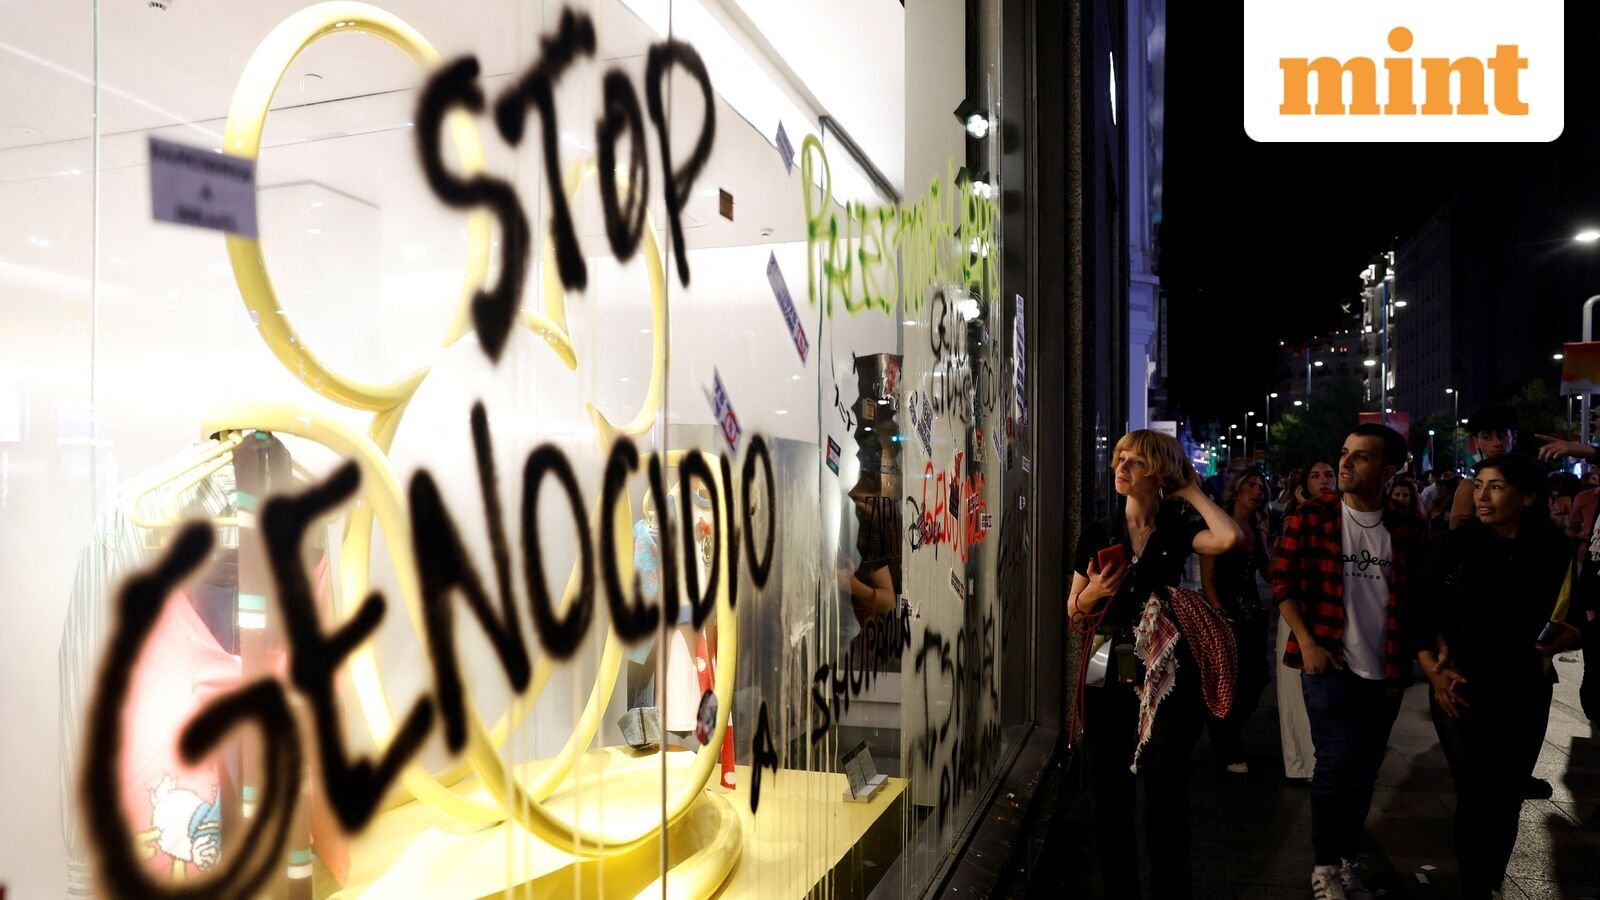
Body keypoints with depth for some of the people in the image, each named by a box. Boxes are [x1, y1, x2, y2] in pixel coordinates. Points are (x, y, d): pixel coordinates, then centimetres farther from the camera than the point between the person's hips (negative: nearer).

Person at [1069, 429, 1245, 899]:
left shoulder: (1177, 530, 1)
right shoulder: (1098, 534, 4)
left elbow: (1229, 538, -22)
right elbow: (1073, 611, 8)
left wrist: (1192, 492, -8)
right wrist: (1093, 592, -15)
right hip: (1109, 674, 2)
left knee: (1167, 789, 7)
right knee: (1111, 791, 9)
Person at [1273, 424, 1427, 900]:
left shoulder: (1405, 528, 3)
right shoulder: (1311, 518, -5)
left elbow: (1418, 595, 11)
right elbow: (1283, 582, -4)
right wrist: (1307, 643, -11)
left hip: (1385, 671, 3)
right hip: (1329, 666, -3)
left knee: (1364, 772, 12)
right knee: (1335, 765, -5)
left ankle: (1347, 861, 28)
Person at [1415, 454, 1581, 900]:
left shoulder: (1554, 554, -2)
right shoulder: (1455, 546, -8)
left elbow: (1577, 618, 8)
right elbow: (1419, 612, -4)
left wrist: (1567, 636, -14)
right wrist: (1434, 671, -10)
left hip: (1524, 696, 2)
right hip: (1461, 692, -2)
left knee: (1507, 797, 13)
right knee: (1475, 797, 4)